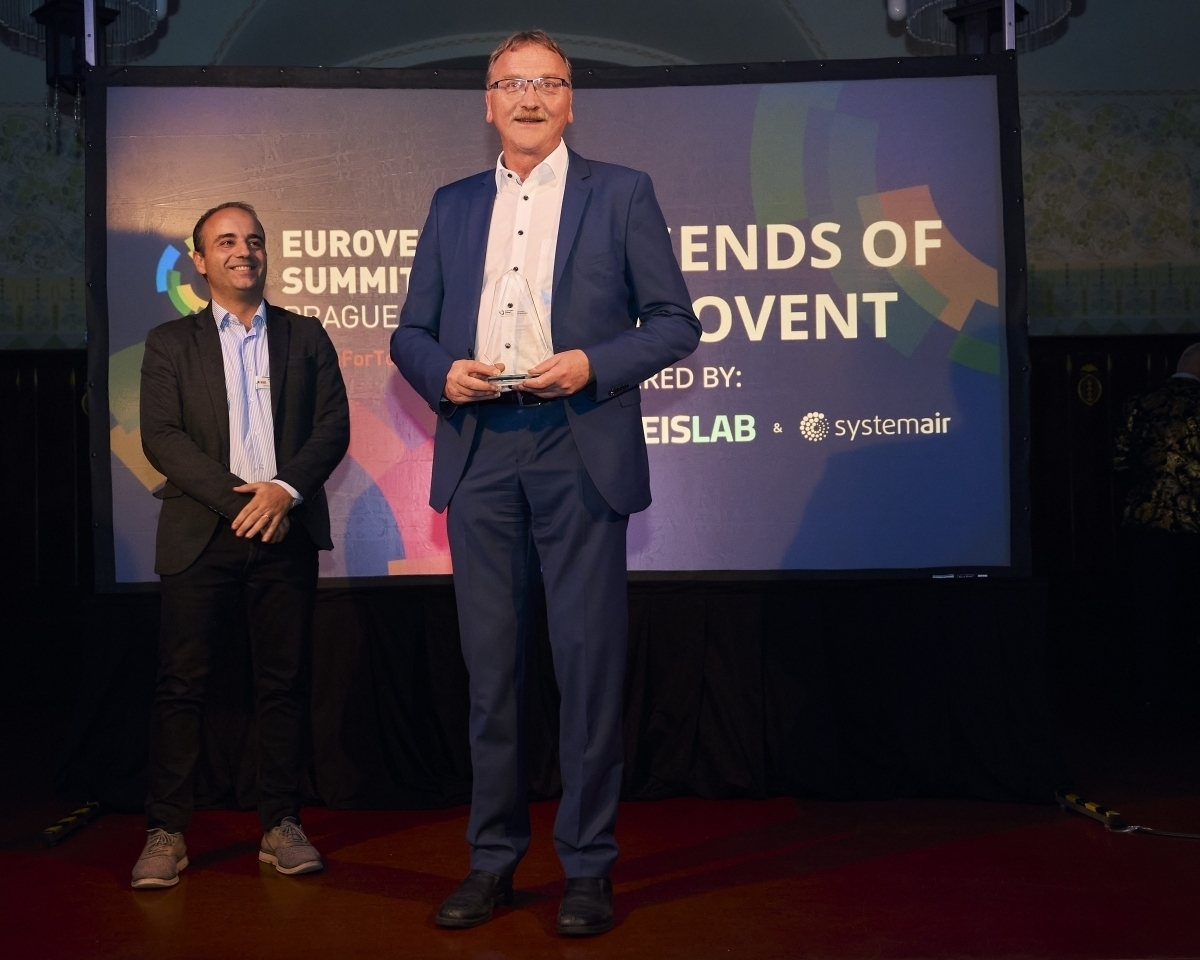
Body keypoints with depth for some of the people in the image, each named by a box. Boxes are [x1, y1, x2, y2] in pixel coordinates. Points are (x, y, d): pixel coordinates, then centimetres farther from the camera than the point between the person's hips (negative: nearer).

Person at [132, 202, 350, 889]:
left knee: (284, 682, 3)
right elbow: (161, 436, -1)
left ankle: (282, 825, 12)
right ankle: (166, 832, 8)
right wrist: (238, 498, -13)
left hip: (287, 531, 1)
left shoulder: (306, 337, 14)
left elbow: (334, 425, 4)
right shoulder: (170, 343, 11)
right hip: (202, 535, -1)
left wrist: (287, 489, -12)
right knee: (181, 682, -1)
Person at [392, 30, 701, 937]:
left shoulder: (623, 193, 7)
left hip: (580, 453, -3)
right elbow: (411, 331, 16)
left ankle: (588, 867, 12)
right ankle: (493, 857, 20)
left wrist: (592, 365, -13)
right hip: (479, 455, 3)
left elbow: (676, 322, 3)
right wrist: (442, 372, -6)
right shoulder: (453, 205, 17)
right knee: (491, 666, 8)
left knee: (589, 663, 0)